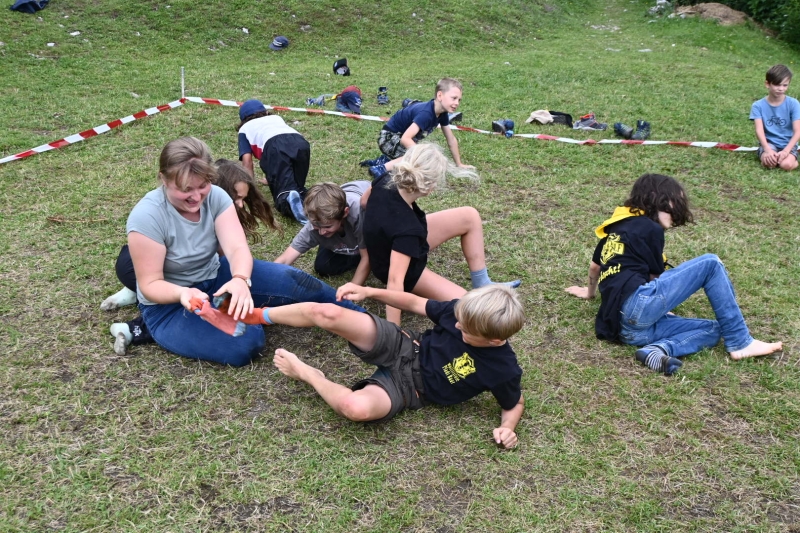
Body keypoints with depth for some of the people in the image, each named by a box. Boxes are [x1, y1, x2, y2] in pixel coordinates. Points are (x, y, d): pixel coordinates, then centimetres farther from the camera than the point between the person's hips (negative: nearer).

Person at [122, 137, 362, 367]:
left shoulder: (215, 196, -13)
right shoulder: (147, 217, -26)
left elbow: (237, 248, -23)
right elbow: (150, 284, -22)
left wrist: (240, 280, -47)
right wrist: (182, 293, -45)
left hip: (215, 277, 5)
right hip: (169, 304, -5)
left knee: (293, 281, -10)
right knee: (247, 342, -28)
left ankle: (357, 315, 8)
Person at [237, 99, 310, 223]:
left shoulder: (244, 129, 33)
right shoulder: (277, 118, 44)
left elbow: (247, 162, 21)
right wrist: (273, 177, 61)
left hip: (275, 146, -3)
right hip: (301, 143, 4)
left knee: (284, 190, -6)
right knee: (296, 187, 15)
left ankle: (288, 199, -41)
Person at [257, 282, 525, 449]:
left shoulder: (503, 370, -21)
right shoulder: (464, 309, -13)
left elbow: (515, 403, -1)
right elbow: (415, 303, 1)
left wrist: (508, 427, -23)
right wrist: (369, 292, -5)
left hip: (408, 387, -3)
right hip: (403, 348, 3)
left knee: (356, 407, -38)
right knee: (327, 313, -18)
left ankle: (306, 374, -4)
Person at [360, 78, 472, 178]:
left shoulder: (442, 113, -3)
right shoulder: (426, 113, -30)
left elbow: (451, 140, 8)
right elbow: (405, 139, -37)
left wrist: (459, 164, 12)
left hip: (400, 136, 9)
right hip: (388, 137, -9)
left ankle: (385, 160, 18)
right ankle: (382, 169, -18)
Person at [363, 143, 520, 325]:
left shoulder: (386, 181, -21)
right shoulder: (407, 229, -42)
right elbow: (395, 280, -44)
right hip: (406, 269, -8)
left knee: (470, 216, 2)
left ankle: (482, 285, 12)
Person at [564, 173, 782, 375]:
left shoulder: (615, 226, 27)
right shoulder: (650, 228, 4)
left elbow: (595, 266, 40)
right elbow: (656, 278, 11)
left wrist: (590, 292, 59)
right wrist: (662, 304, 31)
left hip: (623, 327, 8)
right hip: (638, 306, -8)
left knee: (713, 330, 16)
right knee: (710, 264, 2)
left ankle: (657, 350, -11)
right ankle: (741, 344, 1)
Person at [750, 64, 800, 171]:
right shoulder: (758, 106, -5)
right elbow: (759, 130, -15)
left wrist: (786, 151, -25)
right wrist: (768, 150, -31)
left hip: (788, 144, 1)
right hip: (768, 143, -1)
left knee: (786, 165, -28)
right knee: (769, 162, -33)